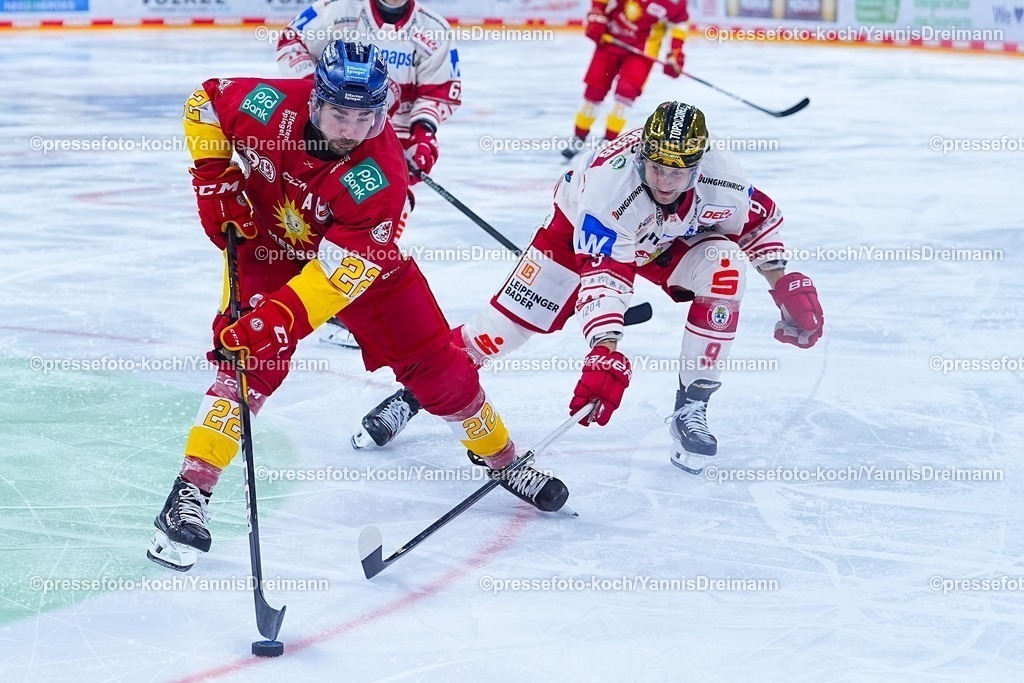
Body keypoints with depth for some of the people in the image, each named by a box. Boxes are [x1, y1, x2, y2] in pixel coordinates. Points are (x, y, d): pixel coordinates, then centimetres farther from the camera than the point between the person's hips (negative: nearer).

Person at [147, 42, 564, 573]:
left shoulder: (381, 175, -34)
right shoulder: (270, 106, -29)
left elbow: (343, 265, -39)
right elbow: (205, 101, -7)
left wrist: (282, 317, -49)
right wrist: (215, 177, -15)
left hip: (359, 256, 0)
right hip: (270, 245, 0)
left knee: (433, 360, 2)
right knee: (254, 359, -22)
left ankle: (501, 458, 25)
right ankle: (190, 493, -21)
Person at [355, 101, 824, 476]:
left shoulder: (721, 178, -31)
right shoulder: (609, 179, -43)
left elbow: (759, 219, -7)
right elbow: (601, 271, -47)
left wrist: (784, 282, -13)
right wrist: (605, 350, -56)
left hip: (669, 239, 3)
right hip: (582, 228, -3)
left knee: (724, 269, -26)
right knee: (507, 323, -11)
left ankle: (691, 408, -13)